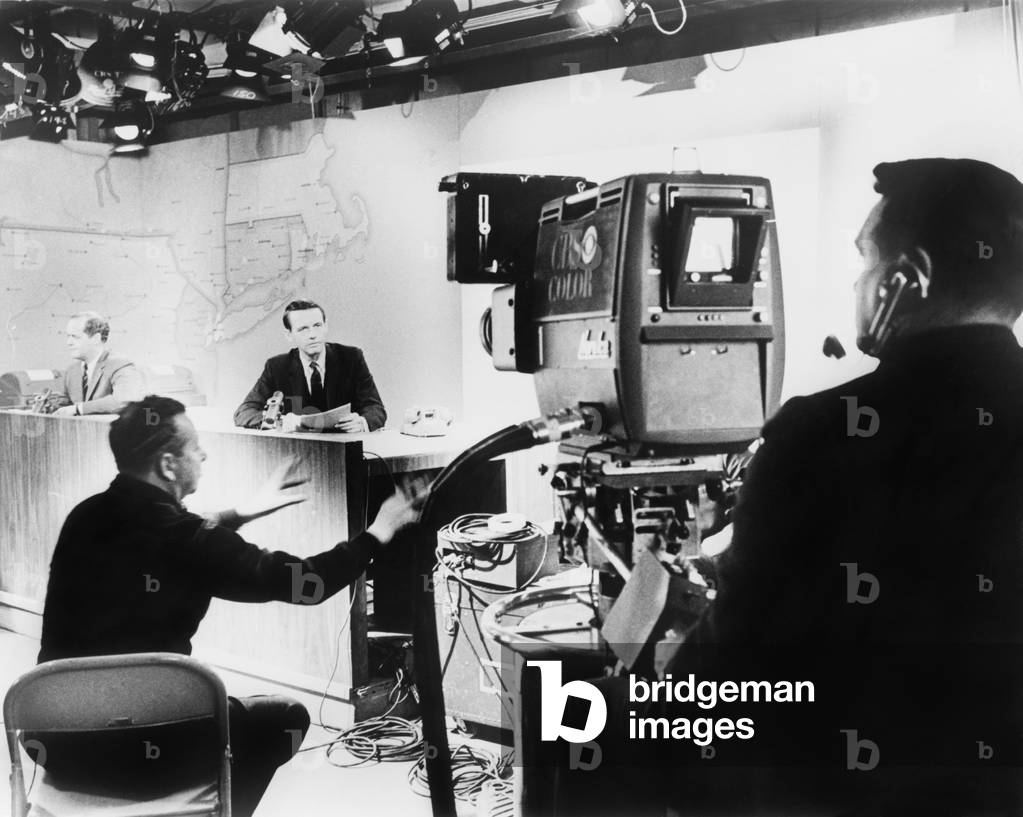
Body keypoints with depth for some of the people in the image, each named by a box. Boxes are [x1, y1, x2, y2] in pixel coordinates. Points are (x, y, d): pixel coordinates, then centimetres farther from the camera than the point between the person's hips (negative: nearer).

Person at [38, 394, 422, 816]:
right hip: (130, 738, -7)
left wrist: (241, 513, 31)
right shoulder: (183, 538, -21)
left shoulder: (88, 516, 1)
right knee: (286, 717, 13)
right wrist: (380, 530, 1)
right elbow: (305, 582, -14)